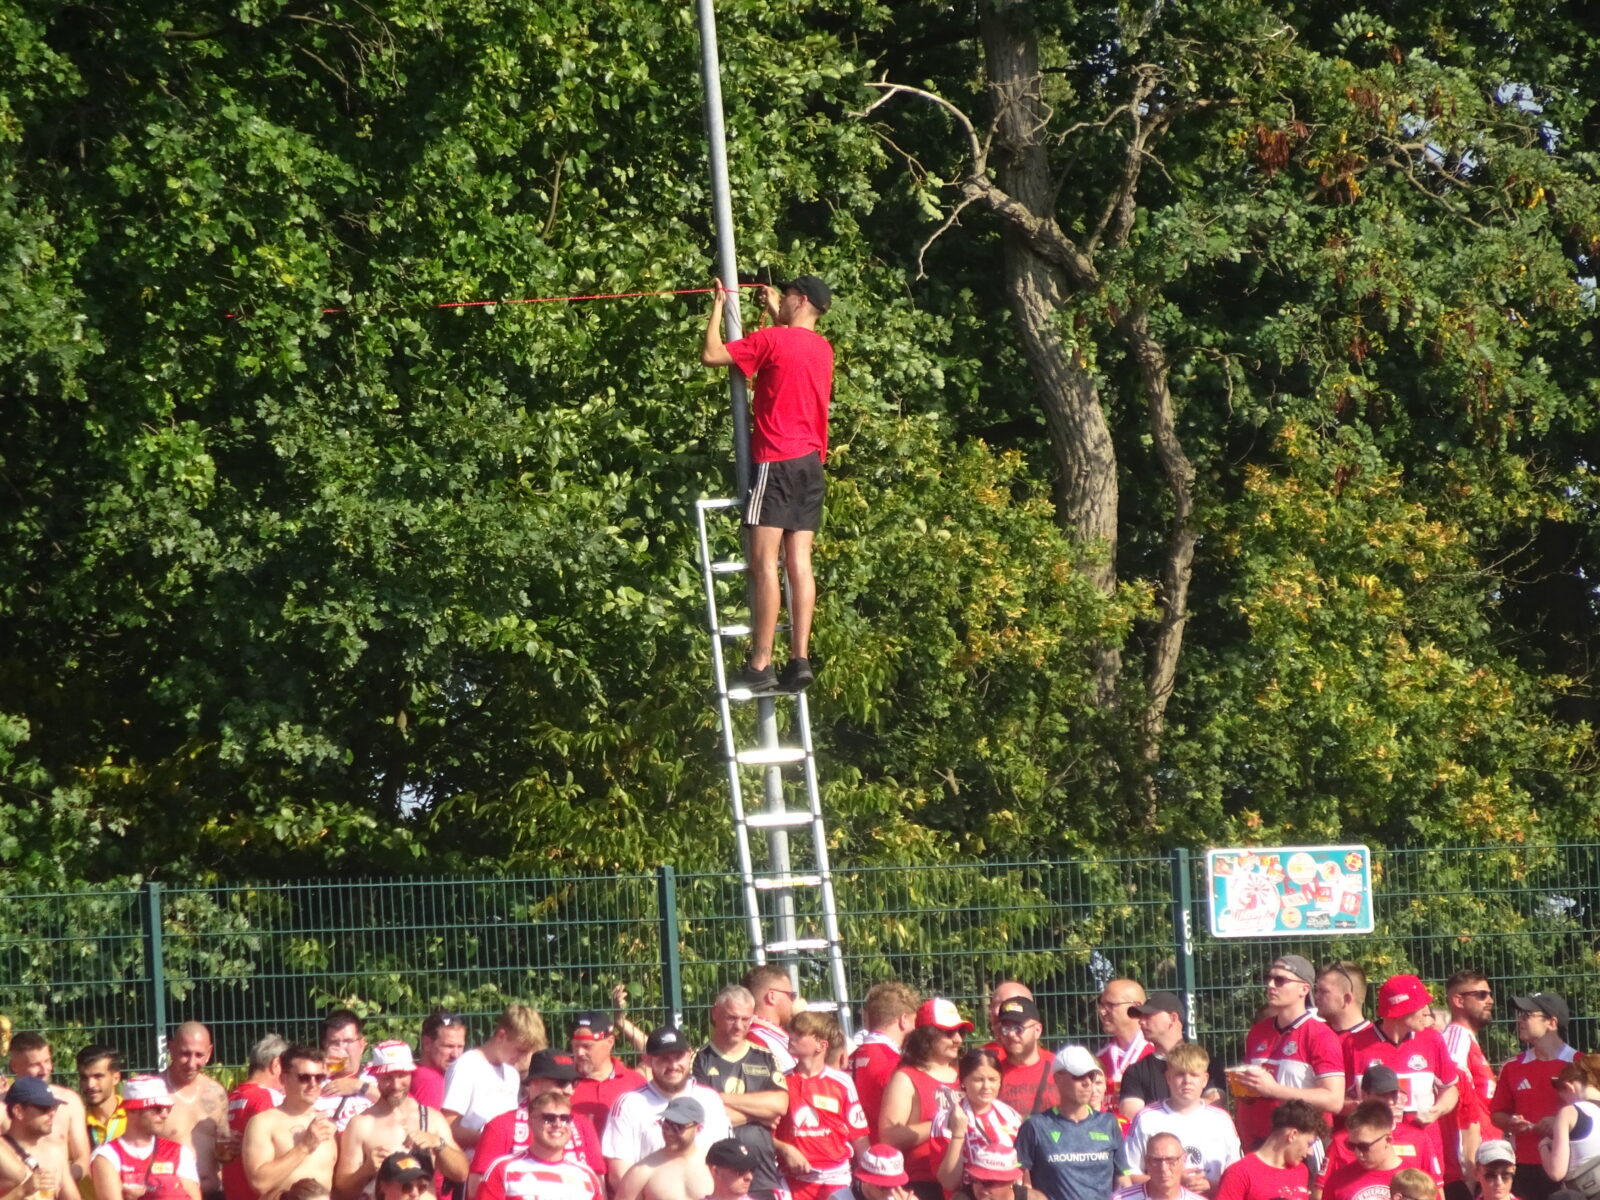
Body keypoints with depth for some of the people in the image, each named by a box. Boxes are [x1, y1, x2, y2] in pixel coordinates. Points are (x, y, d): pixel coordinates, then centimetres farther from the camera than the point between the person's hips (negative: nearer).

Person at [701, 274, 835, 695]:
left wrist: (718, 307, 4)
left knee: (765, 563, -10)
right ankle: (800, 659, -3)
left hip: (777, 462, -7)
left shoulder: (771, 340, -9)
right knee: (800, 564, 4)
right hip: (811, 461, 7)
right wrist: (776, 314, 41)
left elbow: (711, 355, -8)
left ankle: (760, 665, -15)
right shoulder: (822, 349, 15)